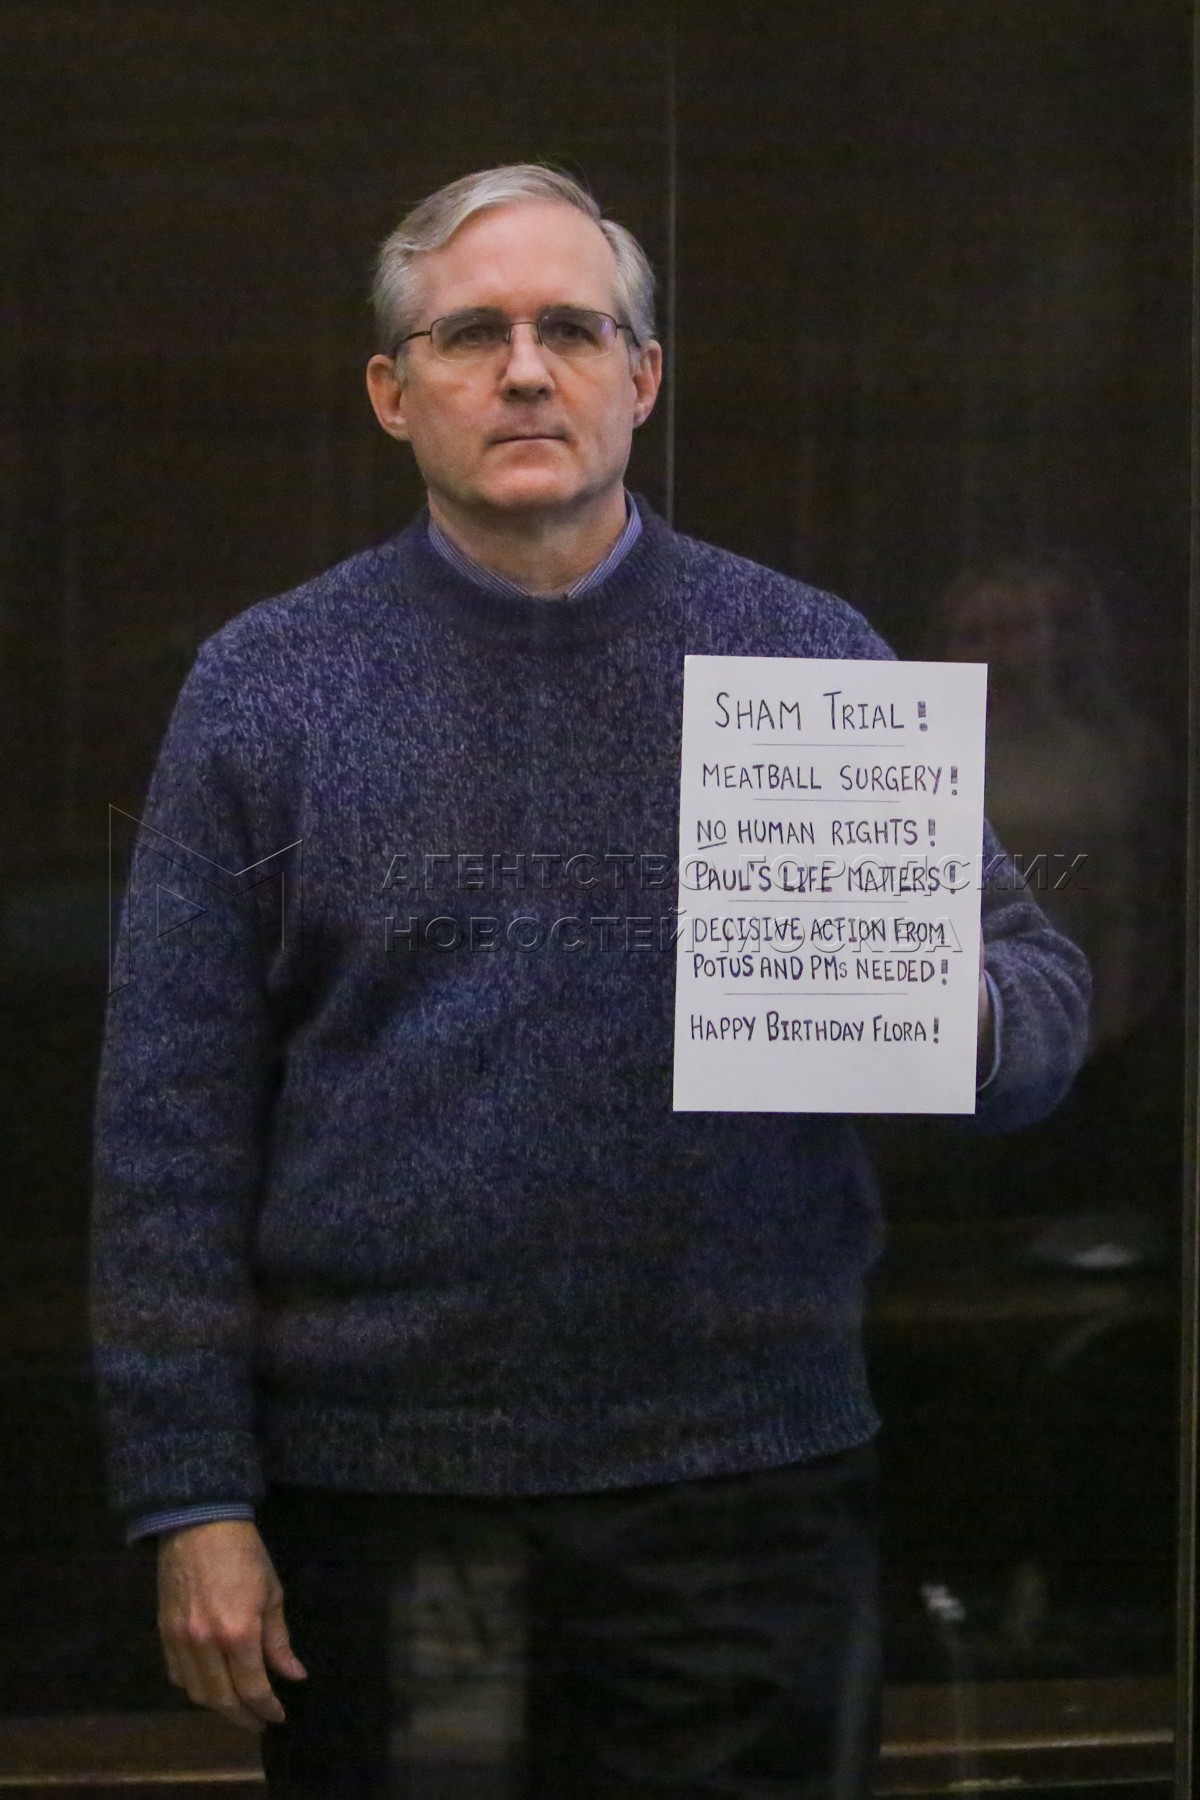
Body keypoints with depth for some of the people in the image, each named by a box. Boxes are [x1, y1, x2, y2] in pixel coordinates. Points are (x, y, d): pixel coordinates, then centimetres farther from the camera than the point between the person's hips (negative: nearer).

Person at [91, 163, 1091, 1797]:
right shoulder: (270, 685, 3)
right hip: (371, 1480, 0)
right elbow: (171, 1123, 1)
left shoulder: (813, 658, 6)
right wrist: (193, 1496, -5)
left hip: (741, 1484, 1)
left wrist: (960, 1014, -18)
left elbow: (1043, 984, 7)